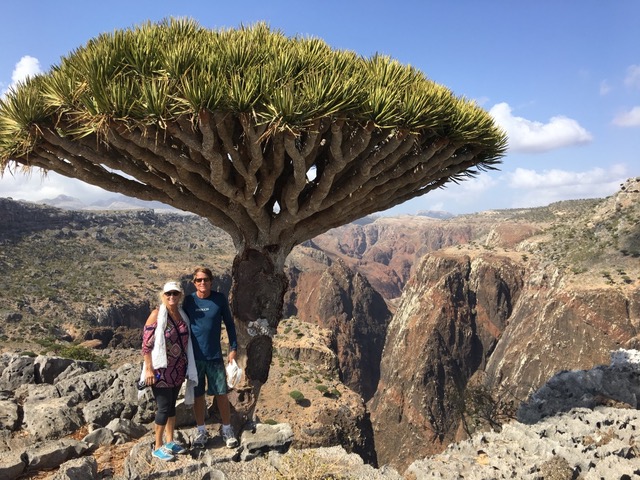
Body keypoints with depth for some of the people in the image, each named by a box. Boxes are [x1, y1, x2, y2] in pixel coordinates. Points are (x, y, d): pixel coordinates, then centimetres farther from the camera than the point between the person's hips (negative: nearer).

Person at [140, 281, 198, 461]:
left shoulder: (182, 315, 6)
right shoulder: (156, 315, -13)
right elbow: (146, 344, -15)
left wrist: (187, 367, 12)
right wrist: (149, 369, -18)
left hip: (177, 369, 6)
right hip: (160, 370, -6)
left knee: (172, 405, 16)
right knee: (164, 407, 0)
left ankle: (170, 441, 30)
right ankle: (158, 447, 16)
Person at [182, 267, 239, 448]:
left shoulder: (220, 299, -4)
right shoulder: (188, 301, -4)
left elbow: (229, 324, 3)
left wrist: (233, 348, 1)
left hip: (215, 356, 0)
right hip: (194, 357, 0)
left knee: (221, 394, 5)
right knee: (198, 395, 11)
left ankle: (227, 429, 22)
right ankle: (201, 430, 28)